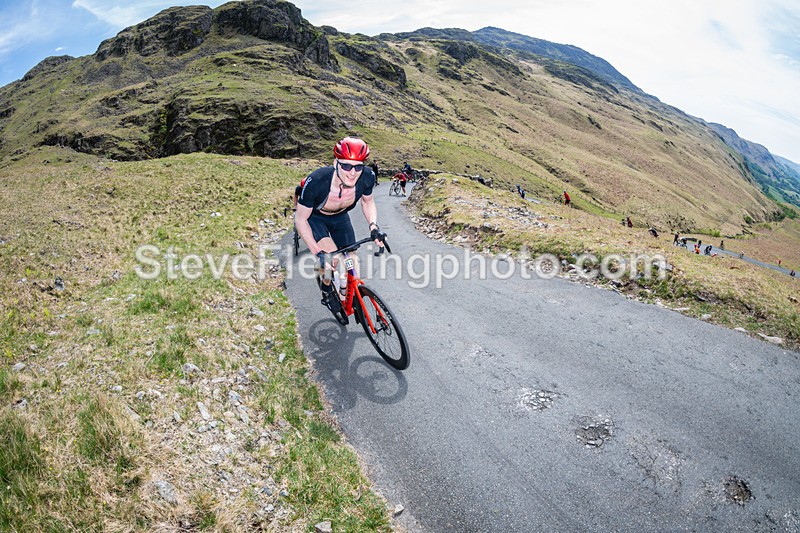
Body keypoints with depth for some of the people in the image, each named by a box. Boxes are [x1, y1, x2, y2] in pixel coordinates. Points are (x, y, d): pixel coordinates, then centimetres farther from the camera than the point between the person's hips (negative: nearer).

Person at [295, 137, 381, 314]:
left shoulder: (367, 177, -29)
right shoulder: (316, 181, -40)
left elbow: (368, 202, -4)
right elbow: (301, 219, -27)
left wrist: (373, 226, -22)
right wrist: (318, 252, -34)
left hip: (340, 217, 4)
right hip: (313, 217, -4)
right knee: (330, 255, -28)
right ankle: (327, 289, 3)